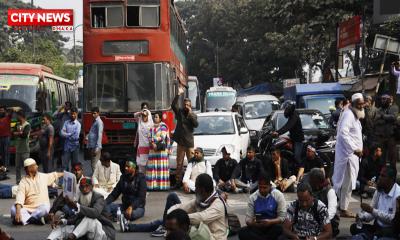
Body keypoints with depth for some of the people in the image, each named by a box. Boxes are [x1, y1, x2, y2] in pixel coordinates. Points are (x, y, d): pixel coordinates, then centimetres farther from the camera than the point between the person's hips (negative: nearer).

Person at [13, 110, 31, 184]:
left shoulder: (27, 125, -6)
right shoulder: (17, 125, 14)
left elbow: (25, 134, -20)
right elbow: (13, 133, 4)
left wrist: (17, 133, -8)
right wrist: (20, 133, -12)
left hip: (25, 149, -7)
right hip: (18, 149, 7)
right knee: (17, 166, 9)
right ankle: (18, 181, 16)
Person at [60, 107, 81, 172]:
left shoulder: (78, 124, -6)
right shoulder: (66, 122, 4)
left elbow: (76, 136, -16)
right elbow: (62, 133, -5)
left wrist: (67, 135, -7)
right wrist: (71, 134, -14)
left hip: (74, 146, -2)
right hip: (67, 146, 2)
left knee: (75, 164, 8)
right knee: (65, 164, 2)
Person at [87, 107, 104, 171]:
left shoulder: (99, 122, -11)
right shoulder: (94, 121, 18)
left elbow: (99, 135, -17)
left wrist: (97, 147, -22)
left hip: (95, 147, -10)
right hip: (92, 146, 10)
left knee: (95, 165, -11)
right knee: (92, 164, 13)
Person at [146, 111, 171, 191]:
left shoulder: (163, 126, 1)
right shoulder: (152, 127, 19)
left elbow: (162, 137, -9)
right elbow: (149, 137, 11)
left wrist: (153, 140, -4)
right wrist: (153, 144, -6)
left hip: (161, 149, -6)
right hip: (153, 149, 6)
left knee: (161, 166, -8)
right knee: (153, 167, 0)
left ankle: (161, 184, -10)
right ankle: (153, 184, 0)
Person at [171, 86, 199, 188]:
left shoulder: (193, 115, 8)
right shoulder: (180, 112, 7)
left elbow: (196, 125, -8)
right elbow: (173, 105, -10)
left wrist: (190, 114, -11)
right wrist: (179, 94, -14)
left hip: (189, 142, 0)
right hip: (180, 141, 1)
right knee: (179, 163, 3)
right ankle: (178, 181, 6)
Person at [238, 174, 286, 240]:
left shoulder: (278, 195, -5)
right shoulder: (253, 197, 1)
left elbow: (282, 217, -8)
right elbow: (248, 218, 0)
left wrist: (270, 222, -27)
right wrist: (252, 223, -24)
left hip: (273, 226, -2)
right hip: (259, 228, 2)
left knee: (279, 228, -37)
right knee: (242, 232, -26)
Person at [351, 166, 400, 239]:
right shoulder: (379, 191, 5)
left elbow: (394, 219, -22)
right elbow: (372, 212, 10)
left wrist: (372, 210, -24)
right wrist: (362, 216, -12)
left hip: (392, 230, -7)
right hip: (377, 227, 7)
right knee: (354, 227, -12)